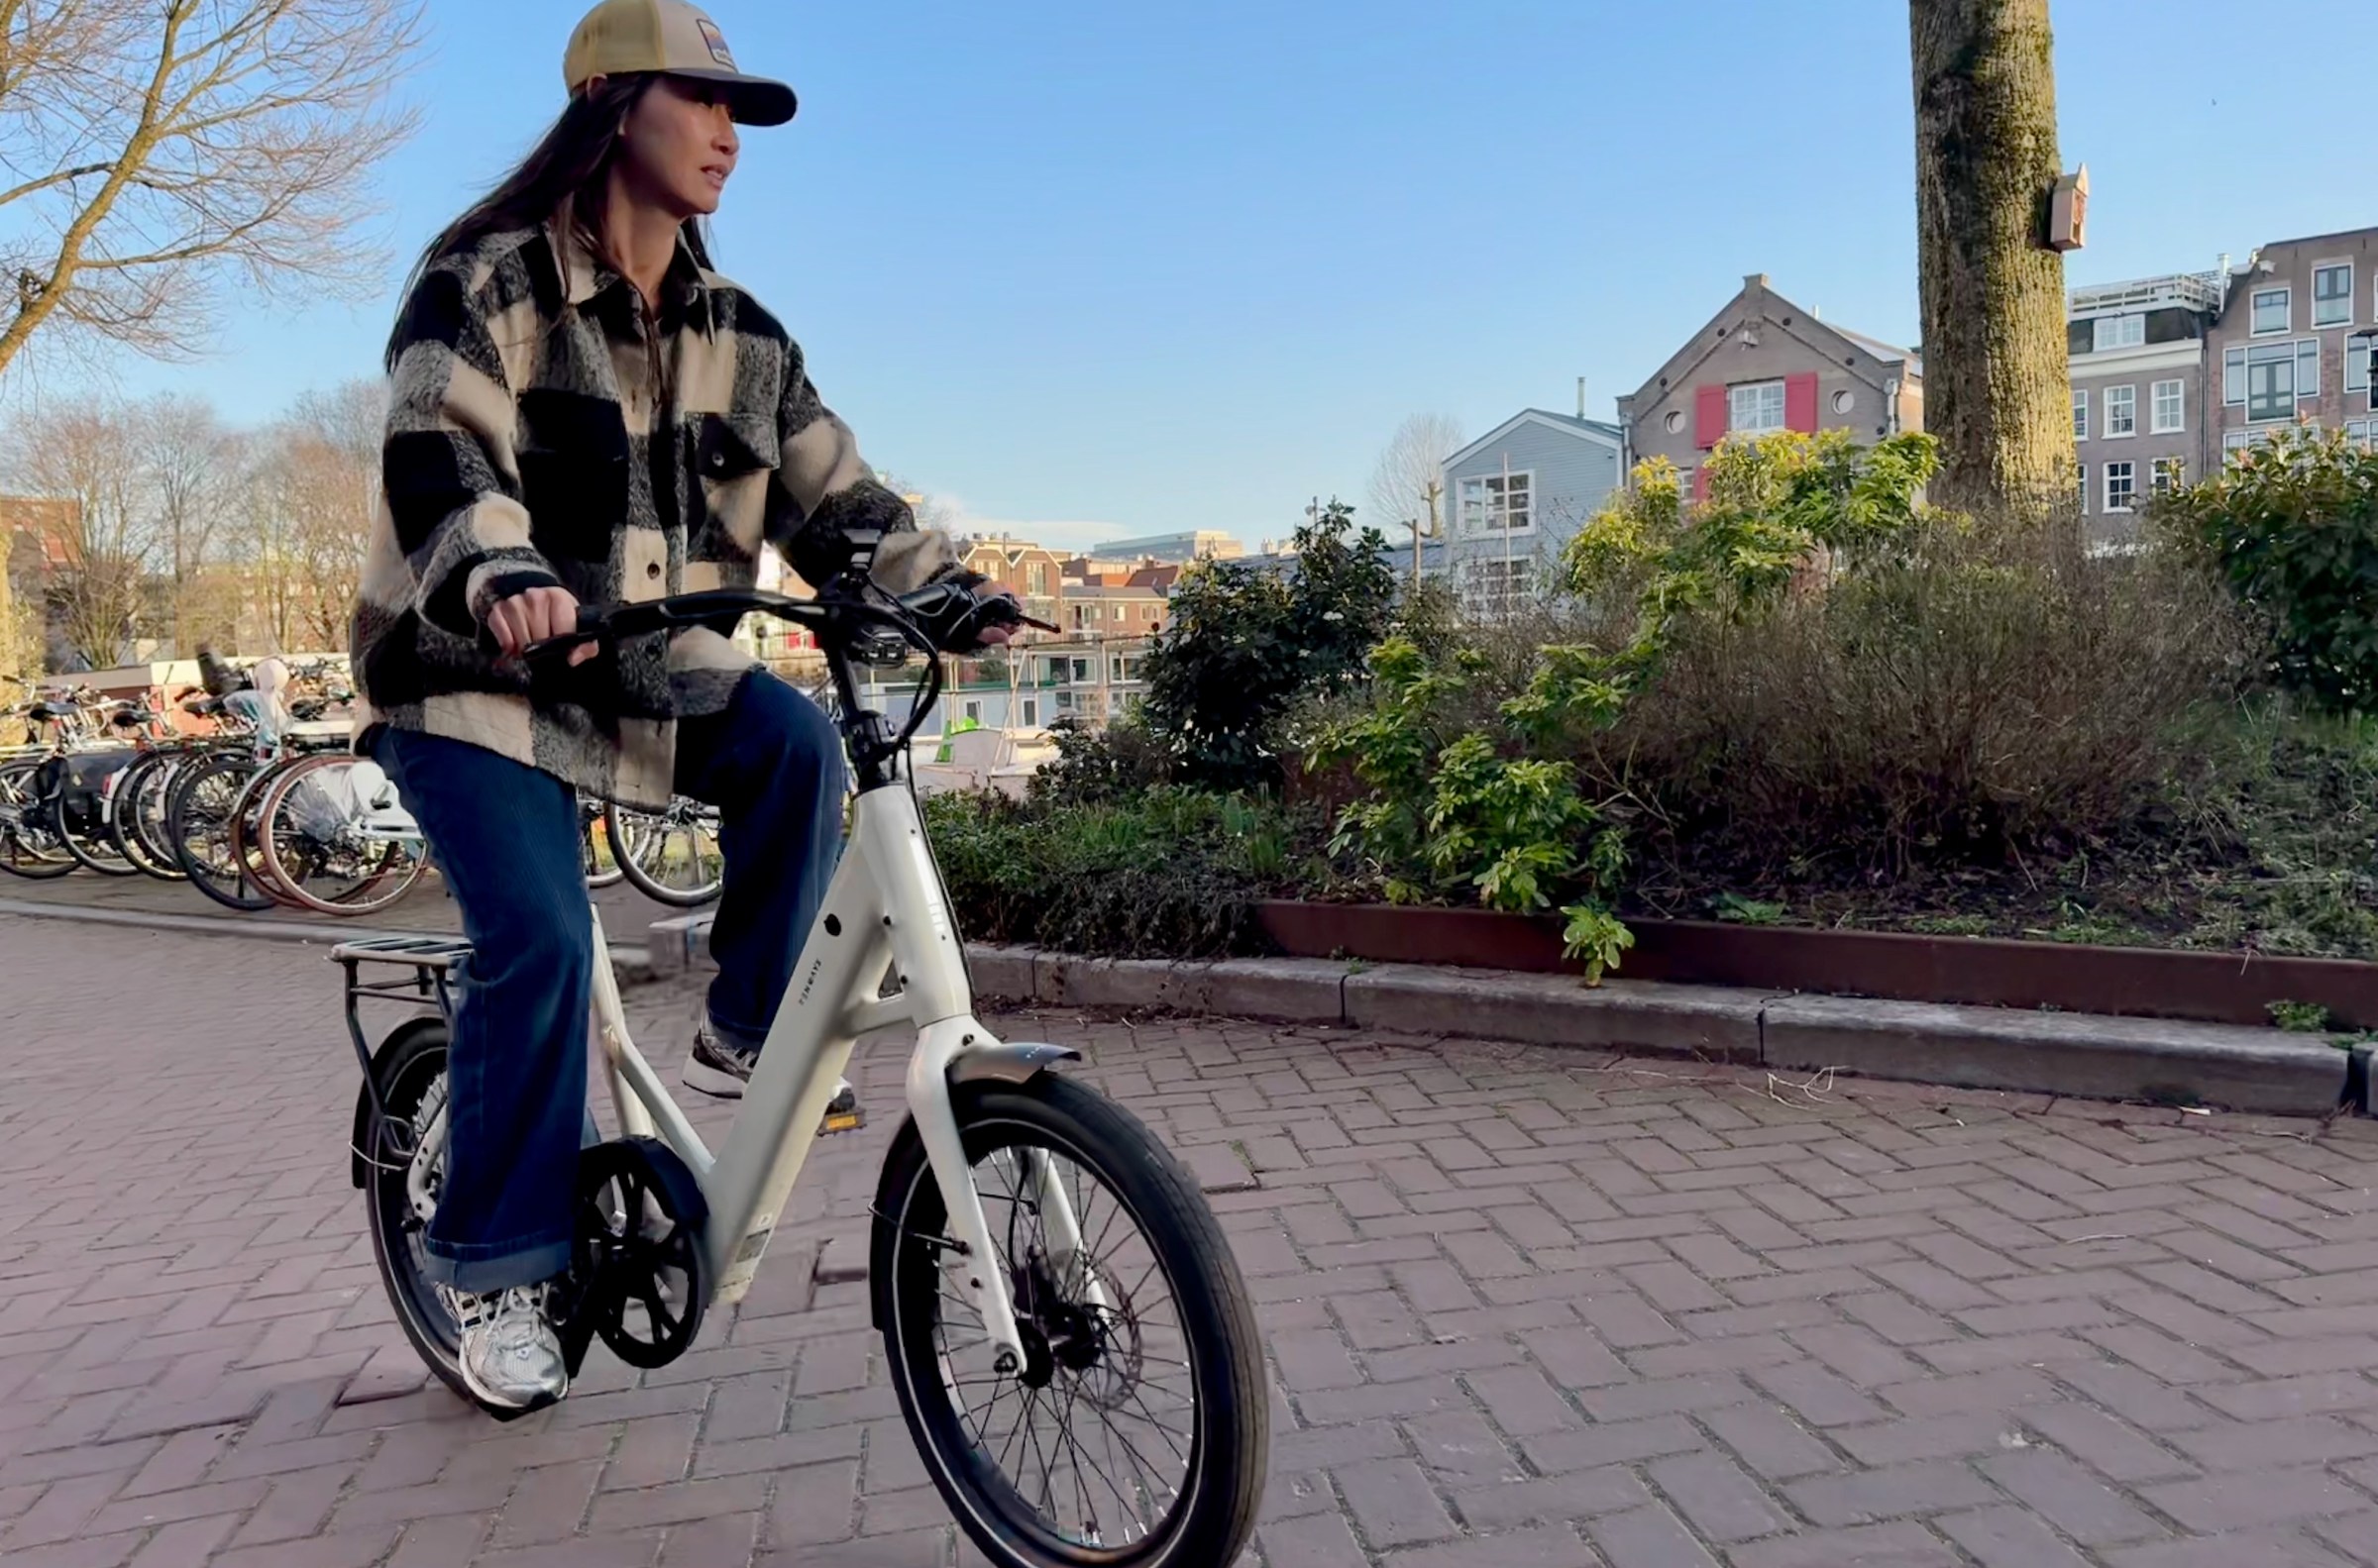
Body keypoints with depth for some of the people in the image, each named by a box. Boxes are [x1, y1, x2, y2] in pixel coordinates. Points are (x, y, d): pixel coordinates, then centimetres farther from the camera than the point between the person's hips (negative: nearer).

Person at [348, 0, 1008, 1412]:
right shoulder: (483, 290, -10)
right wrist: (504, 582, -48)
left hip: (655, 672, 5)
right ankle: (494, 1271, -2)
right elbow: (440, 464, -27)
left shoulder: (740, 333, 6)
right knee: (541, 940, -21)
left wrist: (944, 585, -13)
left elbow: (833, 495, 3)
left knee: (797, 742, -25)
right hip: (476, 680, -4)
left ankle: (741, 1037, -7)